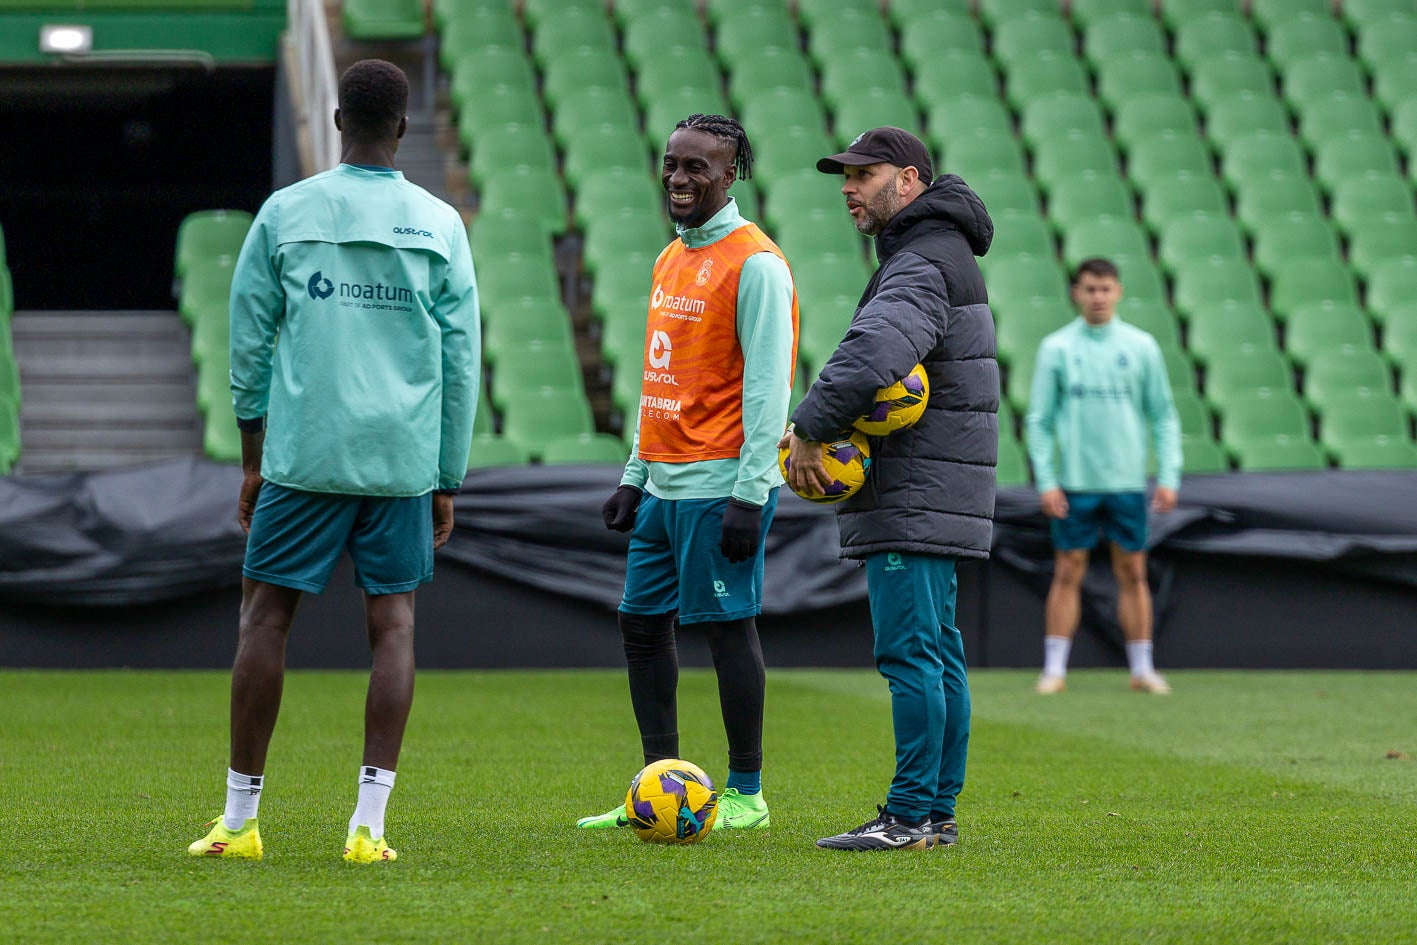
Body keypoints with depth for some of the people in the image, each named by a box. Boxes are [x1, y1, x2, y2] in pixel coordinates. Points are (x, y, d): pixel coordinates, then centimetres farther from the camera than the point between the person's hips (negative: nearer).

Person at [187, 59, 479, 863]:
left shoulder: (284, 215, 0)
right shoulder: (441, 226, 3)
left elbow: (250, 344, 4)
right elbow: (461, 363, 4)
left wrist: (253, 460, 13)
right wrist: (448, 481, 11)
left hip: (303, 457, -1)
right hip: (404, 460, 1)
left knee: (266, 617, 7)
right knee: (394, 623, 4)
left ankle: (240, 819, 9)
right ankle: (370, 822, -4)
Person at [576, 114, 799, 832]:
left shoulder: (754, 263, -10)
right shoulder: (671, 260, 17)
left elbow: (768, 384, -15)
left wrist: (750, 495, -20)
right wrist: (635, 475, 19)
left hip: (719, 485, -9)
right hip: (663, 480, 9)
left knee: (728, 626, -6)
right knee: (642, 625, 8)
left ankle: (745, 797, 0)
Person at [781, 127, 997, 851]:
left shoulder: (922, 264, -14)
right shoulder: (934, 255, 21)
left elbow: (872, 353, -31)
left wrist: (811, 430, -23)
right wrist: (817, 429, 8)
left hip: (914, 500, -11)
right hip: (929, 498, 11)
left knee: (908, 652, -10)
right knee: (937, 656, 11)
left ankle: (911, 815, -11)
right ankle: (936, 813, 14)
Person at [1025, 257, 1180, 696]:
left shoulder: (1141, 347, 4)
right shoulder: (1056, 348, 2)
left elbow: (1163, 416, 7)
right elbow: (1039, 420, 2)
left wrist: (1169, 476, -1)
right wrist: (1045, 480, -6)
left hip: (1127, 482, 1)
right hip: (1074, 482, -1)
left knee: (1133, 573, 4)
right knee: (1068, 574, 0)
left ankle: (1142, 668, 10)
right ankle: (1054, 669, 4)